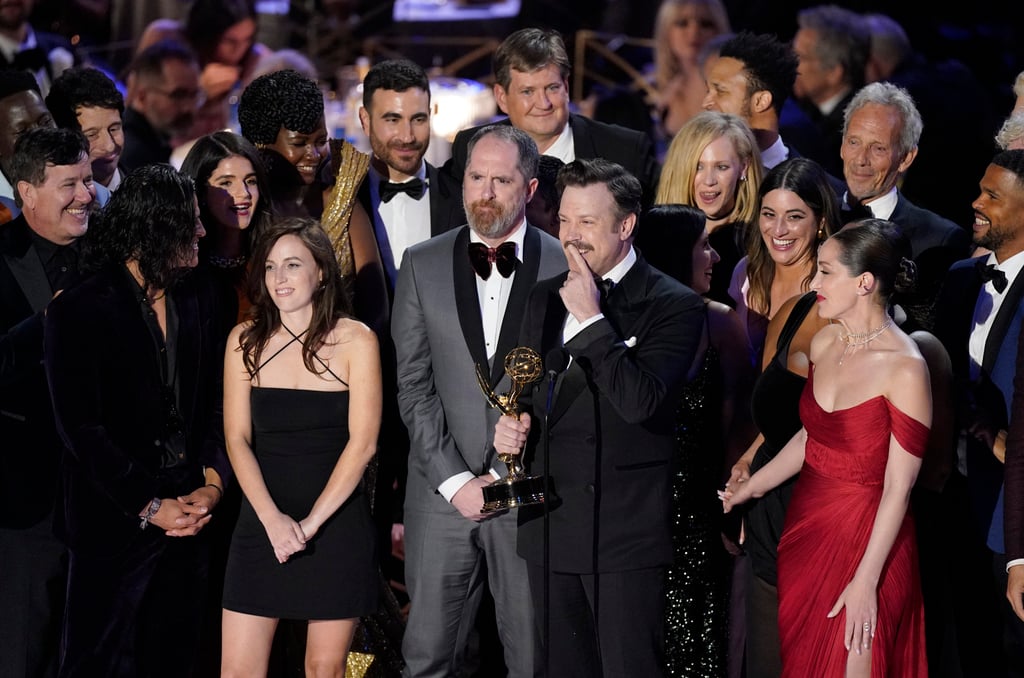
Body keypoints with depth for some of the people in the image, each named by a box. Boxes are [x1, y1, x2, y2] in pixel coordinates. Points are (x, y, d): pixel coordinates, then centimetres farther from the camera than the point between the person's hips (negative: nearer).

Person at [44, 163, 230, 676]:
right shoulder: (78, 310, -10)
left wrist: (212, 483, -7)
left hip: (186, 513, 5)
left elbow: (217, 404, 10)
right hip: (112, 521, -5)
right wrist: (150, 507, -14)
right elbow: (81, 430, -12)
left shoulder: (198, 302, 8)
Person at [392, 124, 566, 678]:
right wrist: (454, 480, -6)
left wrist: (507, 476, -7)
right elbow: (413, 385, 4)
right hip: (442, 492, 2)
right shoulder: (423, 265, 7)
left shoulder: (565, 267, 1)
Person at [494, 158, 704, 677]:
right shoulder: (546, 298, 13)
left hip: (627, 536, -6)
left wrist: (592, 319, -19)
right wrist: (509, 425, 2)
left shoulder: (674, 306, -7)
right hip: (550, 530, 6)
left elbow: (642, 401, -21)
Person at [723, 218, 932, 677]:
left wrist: (865, 582, -18)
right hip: (806, 526, 7)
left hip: (867, 537, -7)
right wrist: (748, 489, 12)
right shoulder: (825, 342, 1)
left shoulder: (905, 369, -20)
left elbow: (898, 488, -18)